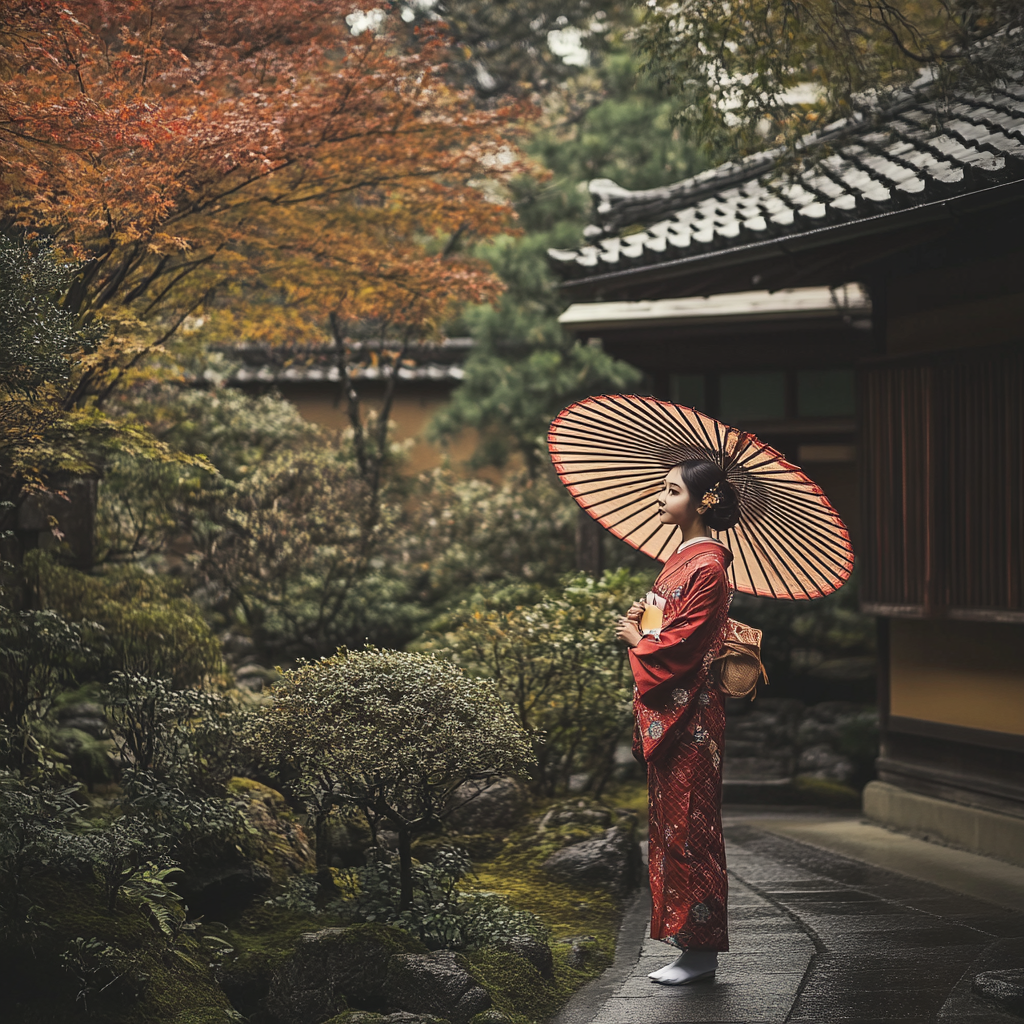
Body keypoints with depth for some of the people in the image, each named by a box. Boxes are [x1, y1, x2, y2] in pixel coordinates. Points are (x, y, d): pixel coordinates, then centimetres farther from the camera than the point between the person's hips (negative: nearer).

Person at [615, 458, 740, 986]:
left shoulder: (707, 565, -15)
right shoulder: (682, 557, 15)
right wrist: (639, 617, 2)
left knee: (688, 827, -5)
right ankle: (688, 941, 17)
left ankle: (701, 949, 2)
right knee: (672, 824, 12)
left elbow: (682, 642, -20)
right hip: (664, 711, 10)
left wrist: (637, 640, -4)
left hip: (689, 714, -10)